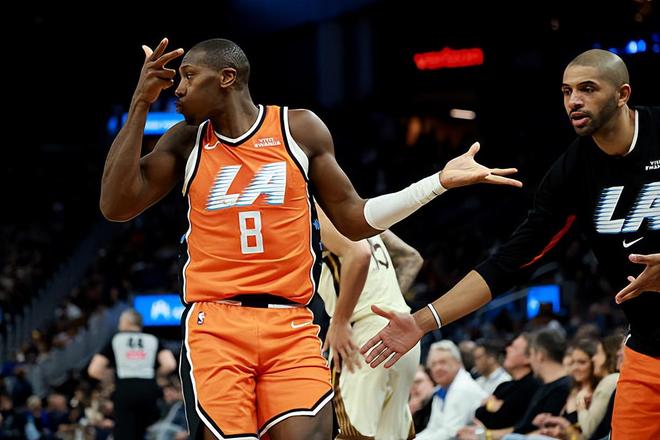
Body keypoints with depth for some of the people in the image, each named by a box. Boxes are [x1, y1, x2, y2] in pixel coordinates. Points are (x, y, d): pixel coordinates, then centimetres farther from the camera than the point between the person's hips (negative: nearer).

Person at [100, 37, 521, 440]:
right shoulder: (186, 141, 10)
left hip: (291, 326, 0)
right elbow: (116, 206, 0)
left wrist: (441, 182, 3)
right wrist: (141, 104, -3)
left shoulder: (300, 129, 8)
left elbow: (355, 220, 12)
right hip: (215, 324, 0)